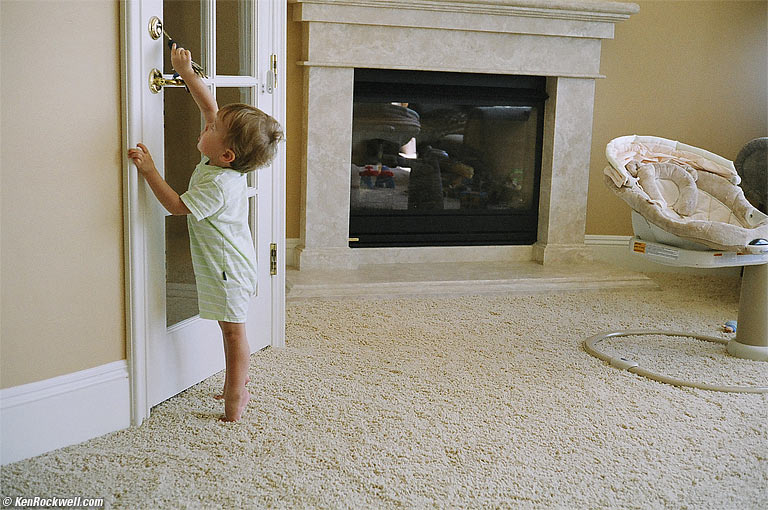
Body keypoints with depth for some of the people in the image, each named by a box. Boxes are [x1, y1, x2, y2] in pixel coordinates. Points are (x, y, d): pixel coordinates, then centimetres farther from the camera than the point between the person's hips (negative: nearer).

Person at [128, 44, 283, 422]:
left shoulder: (218, 184, -27)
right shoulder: (230, 162, -2)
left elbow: (177, 206, -20)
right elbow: (209, 105, 6)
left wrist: (149, 170, -17)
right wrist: (186, 73, 5)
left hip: (228, 269, -9)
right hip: (227, 263, 9)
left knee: (232, 330, 2)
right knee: (230, 327, 20)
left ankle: (235, 396, 13)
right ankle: (238, 383, 34)